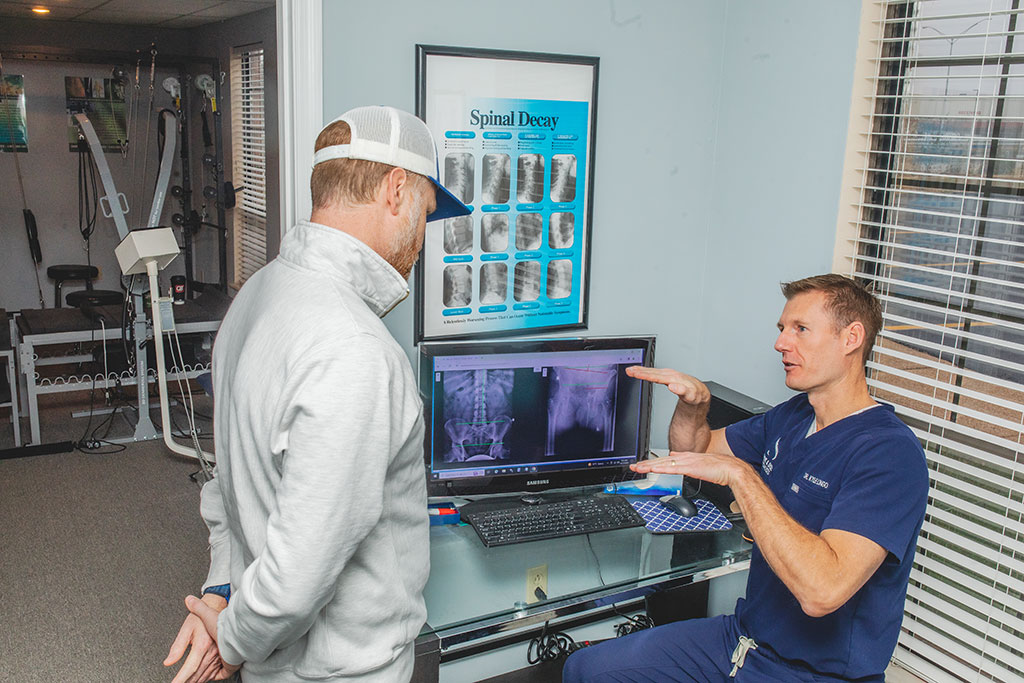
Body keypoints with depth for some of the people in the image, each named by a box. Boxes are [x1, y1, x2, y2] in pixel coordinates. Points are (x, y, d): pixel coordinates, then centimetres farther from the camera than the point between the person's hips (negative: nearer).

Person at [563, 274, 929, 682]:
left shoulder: (889, 452, -22)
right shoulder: (791, 416, 6)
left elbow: (822, 590, -34)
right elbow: (693, 452, 17)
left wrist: (739, 473, -30)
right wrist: (694, 403, -5)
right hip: (744, 634, 8)